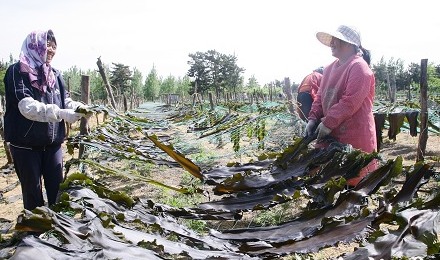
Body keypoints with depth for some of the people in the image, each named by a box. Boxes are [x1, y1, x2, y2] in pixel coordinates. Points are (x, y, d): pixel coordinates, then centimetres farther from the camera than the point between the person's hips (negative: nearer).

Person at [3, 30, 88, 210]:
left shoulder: (55, 75, 9)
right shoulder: (17, 71, -9)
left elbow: (65, 100, 6)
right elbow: (26, 106, -21)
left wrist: (80, 108, -16)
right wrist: (60, 113, -32)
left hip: (53, 141, 5)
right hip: (26, 143, -5)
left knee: (57, 189, 8)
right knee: (32, 191, 7)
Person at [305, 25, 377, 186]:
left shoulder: (359, 67, -13)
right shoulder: (330, 68, 15)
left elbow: (350, 102, -22)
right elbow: (320, 96, 14)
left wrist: (328, 123, -21)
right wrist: (313, 118, -1)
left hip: (354, 138, -8)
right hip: (331, 135, 8)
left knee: (353, 182, -1)